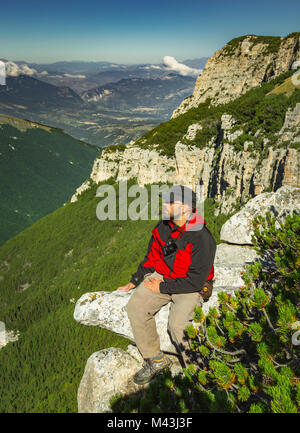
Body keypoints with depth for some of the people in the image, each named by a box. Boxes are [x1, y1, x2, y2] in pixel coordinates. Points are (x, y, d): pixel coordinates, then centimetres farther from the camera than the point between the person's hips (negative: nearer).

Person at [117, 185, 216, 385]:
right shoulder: (163, 227, -3)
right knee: (135, 307, -14)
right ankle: (156, 360, 3)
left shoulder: (202, 238, -23)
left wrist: (162, 288, -18)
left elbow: (195, 281, -22)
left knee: (177, 324, -28)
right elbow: (152, 257, 12)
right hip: (162, 276, 6)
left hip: (191, 286, -6)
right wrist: (134, 281, 9)